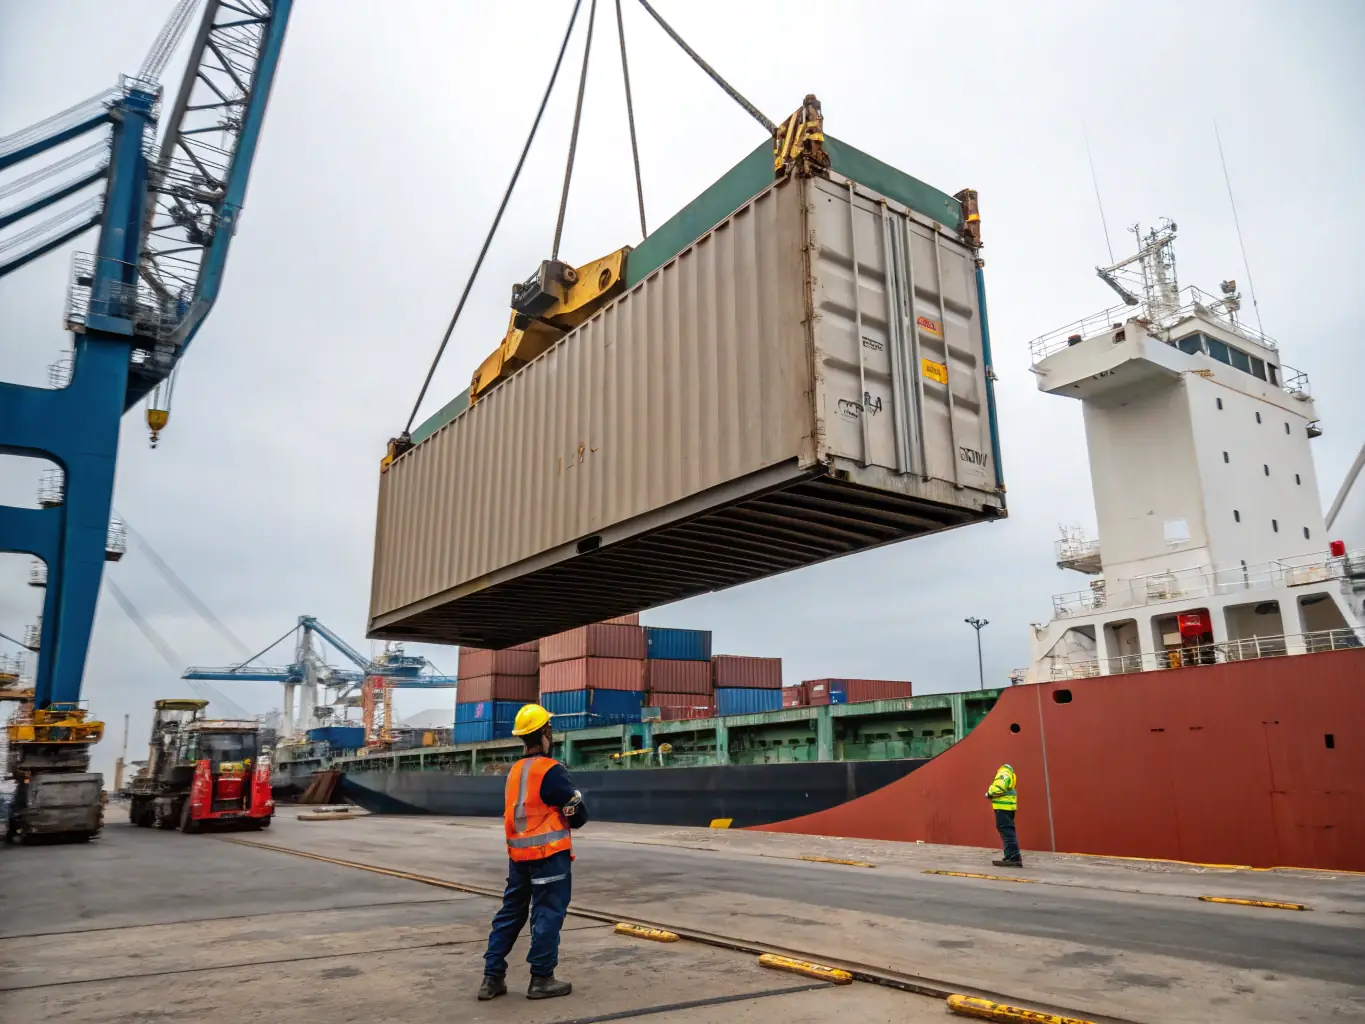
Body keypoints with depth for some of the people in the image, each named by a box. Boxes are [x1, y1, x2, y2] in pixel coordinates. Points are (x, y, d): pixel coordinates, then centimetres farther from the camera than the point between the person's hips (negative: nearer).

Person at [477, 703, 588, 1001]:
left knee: (511, 912, 15)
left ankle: (492, 977, 17)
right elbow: (579, 815, -9)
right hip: (549, 853, -8)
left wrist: (552, 817, 5)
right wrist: (563, 819, 11)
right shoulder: (551, 771, -15)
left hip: (518, 853, 8)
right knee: (548, 913, 2)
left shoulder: (514, 771, 9)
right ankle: (542, 979, 8)